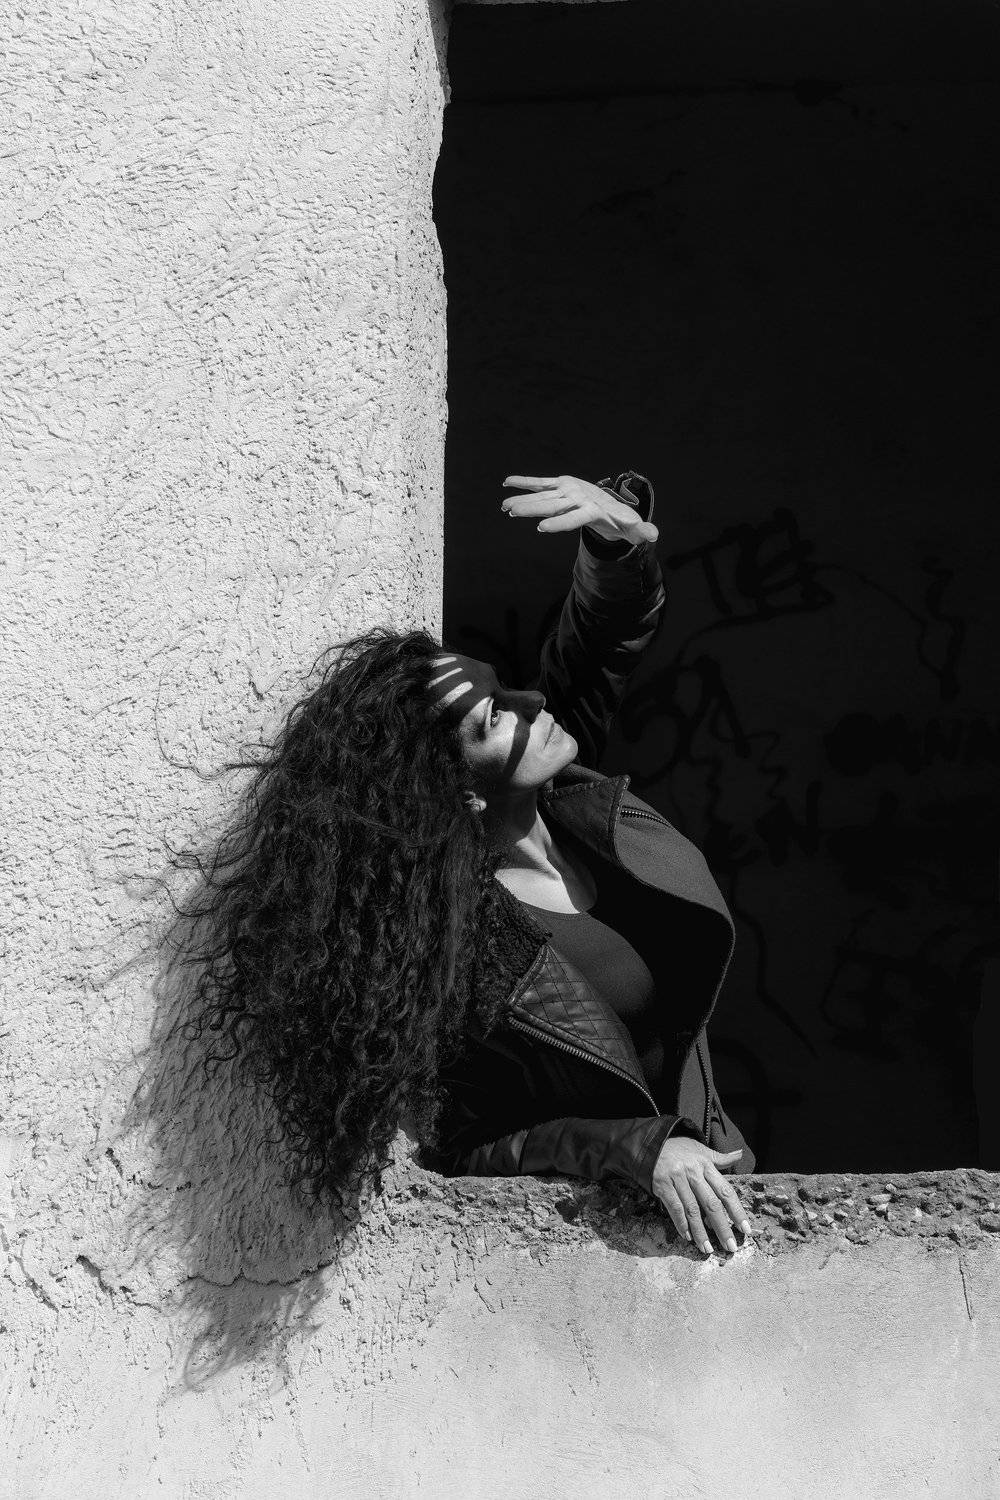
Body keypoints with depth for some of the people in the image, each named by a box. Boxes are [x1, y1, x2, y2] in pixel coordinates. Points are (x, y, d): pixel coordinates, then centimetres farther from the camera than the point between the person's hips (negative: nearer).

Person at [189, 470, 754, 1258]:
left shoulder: (574, 803, -6)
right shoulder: (449, 947, -24)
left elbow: (612, 629, -2)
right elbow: (469, 1146, -17)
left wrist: (623, 533, -24)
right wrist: (640, 1149, -27)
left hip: (698, 1142, 6)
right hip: (577, 1216, -5)